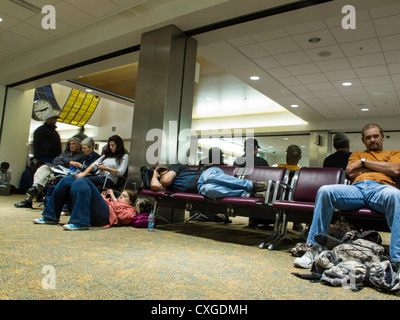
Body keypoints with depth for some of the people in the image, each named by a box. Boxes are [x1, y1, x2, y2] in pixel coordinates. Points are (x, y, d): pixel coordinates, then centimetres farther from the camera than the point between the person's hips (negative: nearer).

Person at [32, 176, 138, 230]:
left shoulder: (130, 209, 23)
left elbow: (122, 215, -2)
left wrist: (114, 199, 8)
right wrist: (103, 198, 18)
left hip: (102, 216, -8)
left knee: (81, 182, -24)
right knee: (67, 180, 0)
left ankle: (79, 223, -32)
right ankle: (51, 217, -4)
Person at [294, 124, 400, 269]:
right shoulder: (357, 154, 37)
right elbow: (351, 173, 15)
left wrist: (364, 162, 9)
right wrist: (382, 167, 15)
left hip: (380, 187, -2)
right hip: (357, 188, 2)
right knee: (324, 191, -29)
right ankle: (314, 248, -27)